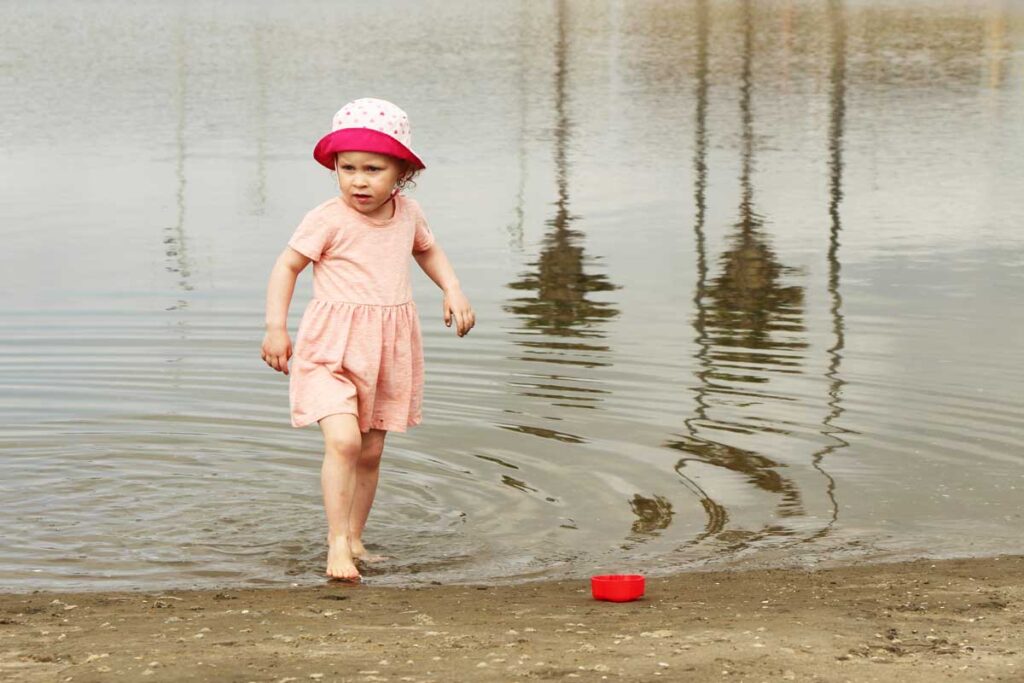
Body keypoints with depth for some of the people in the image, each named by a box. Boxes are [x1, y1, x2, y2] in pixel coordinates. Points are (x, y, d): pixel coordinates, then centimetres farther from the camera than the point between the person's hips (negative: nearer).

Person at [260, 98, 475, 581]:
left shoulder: (407, 214, 3)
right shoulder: (328, 220, -13)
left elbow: (427, 250, 24)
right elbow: (287, 266, -6)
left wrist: (452, 291, 9)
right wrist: (275, 327, -12)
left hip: (387, 351, 6)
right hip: (332, 347, -5)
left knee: (371, 451, 12)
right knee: (343, 439, -23)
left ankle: (353, 539, 26)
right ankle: (337, 543, -17)